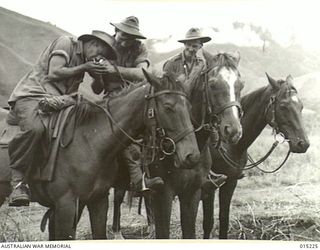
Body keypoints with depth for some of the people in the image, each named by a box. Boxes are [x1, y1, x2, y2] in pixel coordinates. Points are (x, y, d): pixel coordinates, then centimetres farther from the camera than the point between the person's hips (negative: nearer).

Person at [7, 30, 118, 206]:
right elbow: (54, 73, -13)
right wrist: (84, 67, -7)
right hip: (30, 95, -8)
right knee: (34, 128, -39)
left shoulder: (82, 60, 24)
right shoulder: (66, 43, 1)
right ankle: (17, 180, -26)